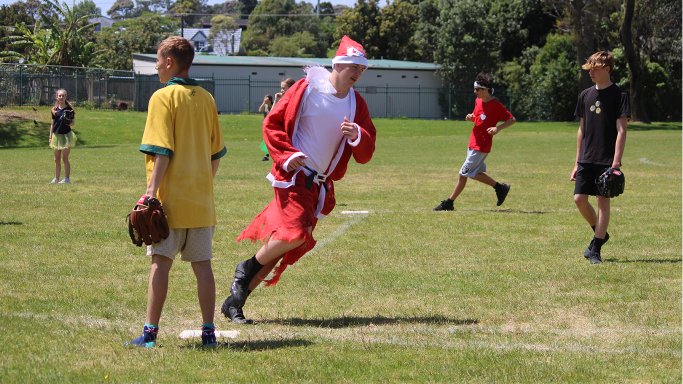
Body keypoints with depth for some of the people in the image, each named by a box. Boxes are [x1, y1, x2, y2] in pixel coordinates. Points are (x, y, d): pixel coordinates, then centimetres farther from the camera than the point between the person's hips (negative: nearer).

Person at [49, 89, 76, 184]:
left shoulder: (69, 109, -4)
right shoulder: (54, 110, 7)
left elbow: (72, 124, 0)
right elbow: (52, 124, 12)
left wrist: (69, 122, -22)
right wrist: (50, 136, 10)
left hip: (66, 135, -4)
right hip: (56, 135, 4)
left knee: (65, 158, -5)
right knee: (57, 160, 10)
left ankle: (67, 178, 1)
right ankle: (56, 178, 18)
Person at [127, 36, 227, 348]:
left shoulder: (163, 97, -8)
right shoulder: (206, 99, 11)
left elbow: (163, 152, -16)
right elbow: (217, 153, 15)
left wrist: (151, 191, -16)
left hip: (170, 197, -5)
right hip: (201, 200, 5)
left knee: (161, 262, -2)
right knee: (202, 264, 7)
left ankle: (150, 332, -2)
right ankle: (208, 331, 8)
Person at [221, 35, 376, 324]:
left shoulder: (356, 104, 9)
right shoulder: (307, 88, -6)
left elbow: (365, 154, 7)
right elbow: (272, 124, -2)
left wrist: (357, 136, -14)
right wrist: (286, 155, -15)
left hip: (320, 185, 6)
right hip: (293, 175, -6)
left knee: (289, 242, 5)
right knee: (295, 233, -24)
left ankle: (235, 302, 13)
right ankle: (248, 267, 4)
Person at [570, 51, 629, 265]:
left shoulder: (619, 96, -6)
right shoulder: (585, 95, 11)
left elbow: (621, 131, -10)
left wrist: (616, 163, -18)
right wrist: (577, 163, 14)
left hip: (607, 160, -5)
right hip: (587, 159, 5)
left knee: (603, 201, -3)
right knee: (579, 198, -2)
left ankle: (596, 250, 3)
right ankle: (600, 234, 21)